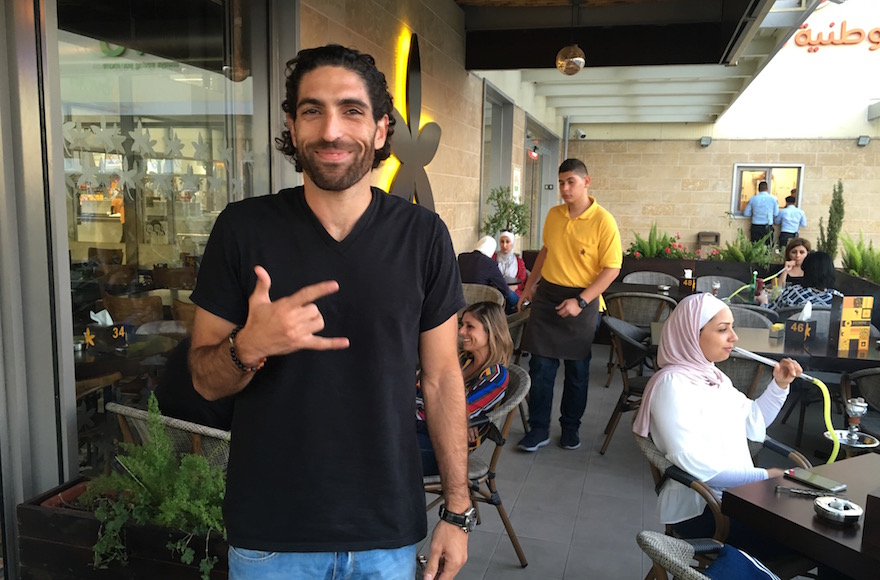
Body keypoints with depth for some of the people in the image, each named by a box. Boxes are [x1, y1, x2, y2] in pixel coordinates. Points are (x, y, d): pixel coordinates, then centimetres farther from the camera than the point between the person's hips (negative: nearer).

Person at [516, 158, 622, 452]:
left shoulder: (603, 220, -12)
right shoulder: (553, 215, 5)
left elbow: (612, 268, -13)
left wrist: (580, 302, -18)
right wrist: (530, 284, 19)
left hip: (582, 300, -4)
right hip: (547, 296, 4)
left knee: (577, 369, 9)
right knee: (540, 365, 3)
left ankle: (570, 427, 26)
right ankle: (539, 428, 13)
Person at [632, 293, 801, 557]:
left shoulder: (711, 375, 12)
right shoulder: (673, 383, -17)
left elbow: (753, 423, 22)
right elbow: (693, 462, -25)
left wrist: (779, 385, 9)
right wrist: (763, 476, -21)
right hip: (701, 508, -9)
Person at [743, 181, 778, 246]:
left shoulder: (753, 198, 2)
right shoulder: (773, 199, -1)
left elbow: (746, 213, 7)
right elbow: (776, 214, 3)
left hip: (755, 227, 1)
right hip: (768, 227, -1)